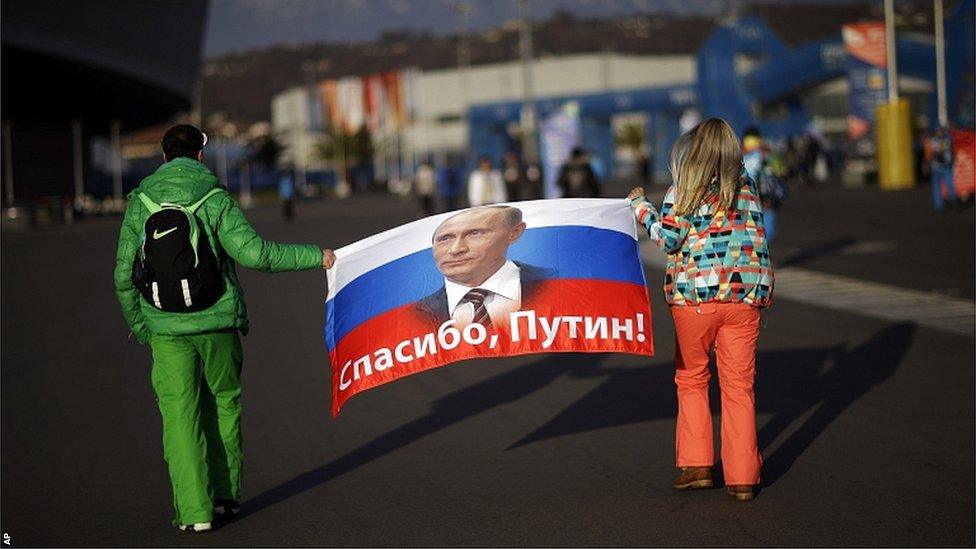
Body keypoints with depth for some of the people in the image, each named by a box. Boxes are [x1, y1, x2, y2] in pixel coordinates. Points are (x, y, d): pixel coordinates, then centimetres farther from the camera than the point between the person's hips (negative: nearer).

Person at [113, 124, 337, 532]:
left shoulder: (140, 203, 1)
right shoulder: (215, 200, -5)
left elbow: (125, 273, 2)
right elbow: (253, 252, -15)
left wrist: (137, 324, 15)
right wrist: (315, 257, -7)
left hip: (167, 329, 1)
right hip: (218, 323, 0)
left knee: (180, 414, 3)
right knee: (223, 403, 17)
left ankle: (194, 510, -2)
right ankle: (225, 495, 20)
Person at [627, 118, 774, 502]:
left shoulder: (684, 191, -4)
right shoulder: (746, 188, 8)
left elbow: (668, 238, -8)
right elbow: (758, 239, 11)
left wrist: (641, 207, 3)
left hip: (694, 296, -2)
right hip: (744, 296, 3)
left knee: (691, 380, 14)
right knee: (739, 385, 4)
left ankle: (697, 465, 10)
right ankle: (742, 477, 3)